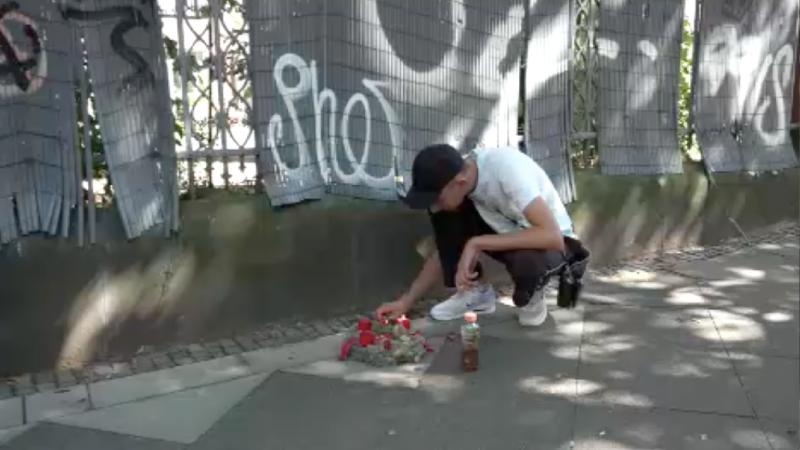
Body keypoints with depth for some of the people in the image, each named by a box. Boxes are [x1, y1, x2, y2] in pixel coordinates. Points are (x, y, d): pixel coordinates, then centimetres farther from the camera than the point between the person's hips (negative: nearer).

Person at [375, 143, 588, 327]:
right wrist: (407, 300, -11)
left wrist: (476, 244, -38)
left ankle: (530, 299, -4)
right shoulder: (456, 177, -14)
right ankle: (476, 291, -2)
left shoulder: (507, 168, -35)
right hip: (505, 233, 5)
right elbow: (445, 247, -4)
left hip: (550, 243, -5)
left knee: (528, 260, -40)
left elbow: (552, 236, -42)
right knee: (445, 215, -17)